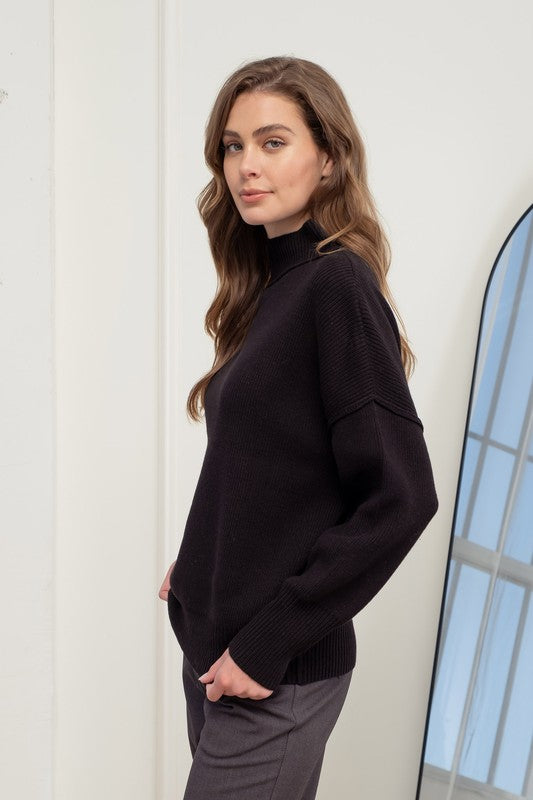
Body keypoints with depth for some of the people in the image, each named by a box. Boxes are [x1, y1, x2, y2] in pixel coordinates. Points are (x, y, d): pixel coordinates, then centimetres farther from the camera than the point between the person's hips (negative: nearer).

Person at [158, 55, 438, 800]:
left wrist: (268, 643, -17)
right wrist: (203, 565, 4)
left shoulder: (339, 283, -15)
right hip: (214, 653, 7)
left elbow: (402, 496, -20)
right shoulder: (272, 286, 8)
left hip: (277, 679, -7)